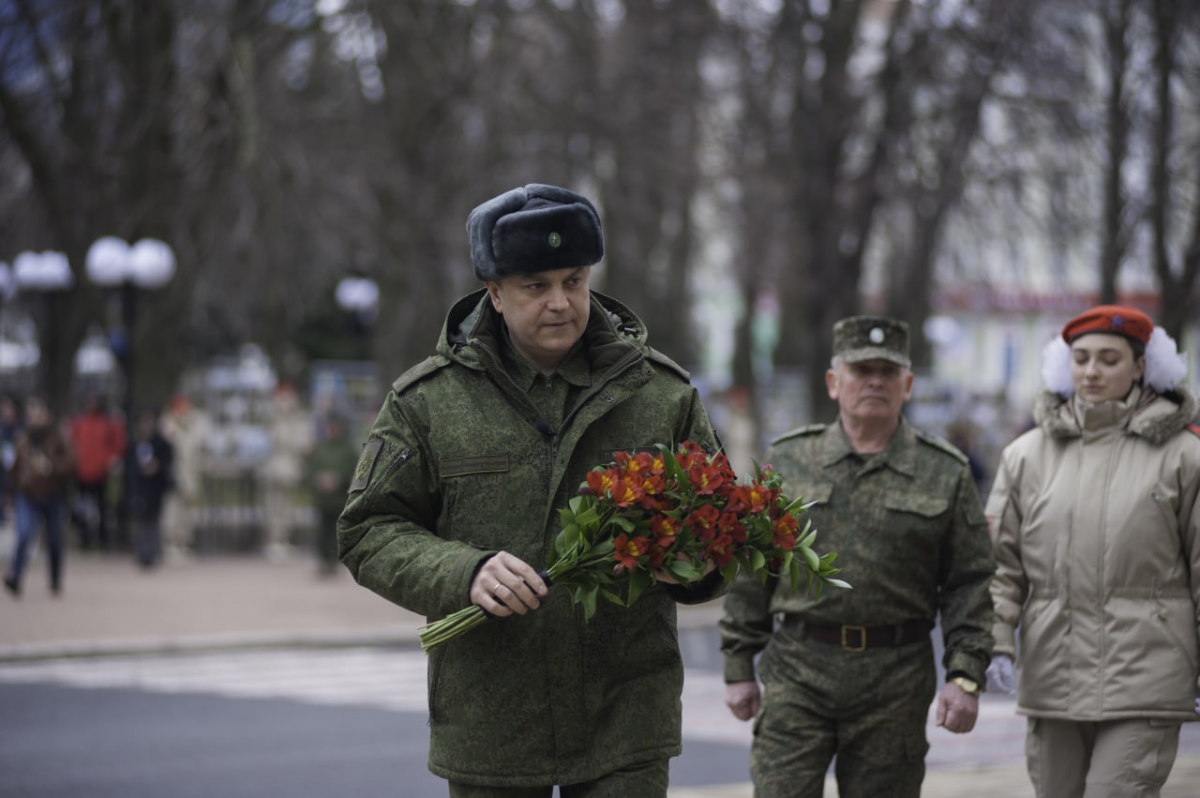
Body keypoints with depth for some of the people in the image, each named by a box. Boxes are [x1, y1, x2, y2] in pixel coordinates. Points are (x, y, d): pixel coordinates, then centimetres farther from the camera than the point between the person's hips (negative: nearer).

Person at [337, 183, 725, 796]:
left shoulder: (664, 393, 4)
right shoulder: (426, 401, 0)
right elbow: (368, 533, -1)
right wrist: (462, 574, -20)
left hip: (626, 723, 0)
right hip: (487, 729, 0)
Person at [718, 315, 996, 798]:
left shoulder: (946, 473, 6)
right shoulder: (787, 460, 7)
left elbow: (970, 583, 4)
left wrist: (965, 676, -7)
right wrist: (738, 667, 5)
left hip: (895, 685, 0)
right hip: (796, 672, 0)